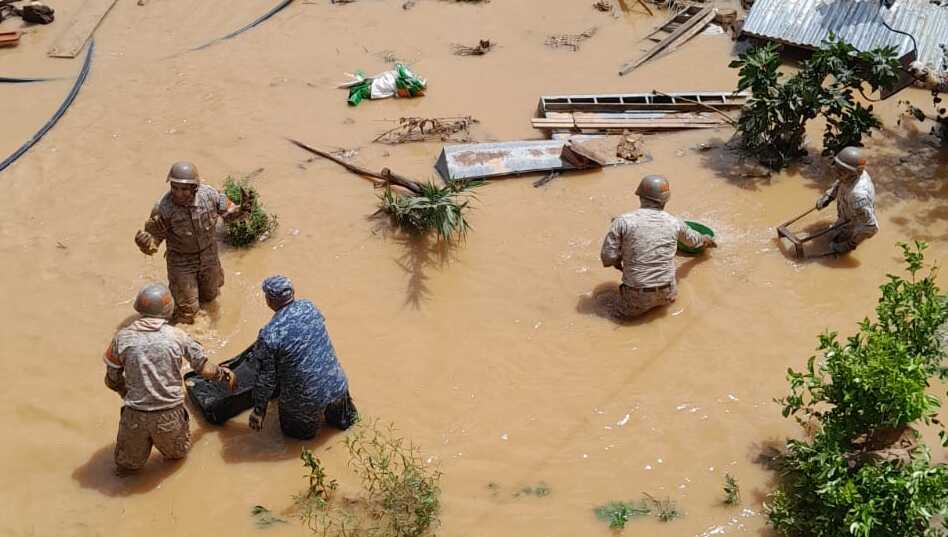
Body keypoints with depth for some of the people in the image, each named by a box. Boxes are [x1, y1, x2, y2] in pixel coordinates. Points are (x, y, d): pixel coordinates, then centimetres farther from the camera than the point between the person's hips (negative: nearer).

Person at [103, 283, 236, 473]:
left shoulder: (122, 338, -2)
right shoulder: (177, 336, -3)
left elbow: (112, 380, 8)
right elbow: (205, 369, 6)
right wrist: (225, 374, 27)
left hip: (135, 416, 1)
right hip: (170, 415, -1)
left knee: (127, 467, 24)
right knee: (178, 455, 28)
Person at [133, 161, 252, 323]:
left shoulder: (209, 194, -22)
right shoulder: (163, 208, -31)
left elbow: (228, 211, -4)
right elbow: (154, 238, -21)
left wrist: (242, 209, -26)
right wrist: (145, 243, -44)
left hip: (209, 256, 3)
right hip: (181, 262, -3)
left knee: (209, 296, 24)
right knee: (187, 308, 6)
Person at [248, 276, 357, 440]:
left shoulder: (268, 336, -21)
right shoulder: (309, 307, -5)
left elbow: (266, 378, -11)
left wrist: (259, 409, 5)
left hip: (307, 398, -5)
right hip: (337, 385, 5)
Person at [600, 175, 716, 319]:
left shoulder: (622, 222, -10)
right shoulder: (674, 223, 1)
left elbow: (608, 257, -10)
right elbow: (693, 239, 23)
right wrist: (706, 240, 47)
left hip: (637, 299, -3)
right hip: (667, 295, 3)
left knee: (626, 312, 28)